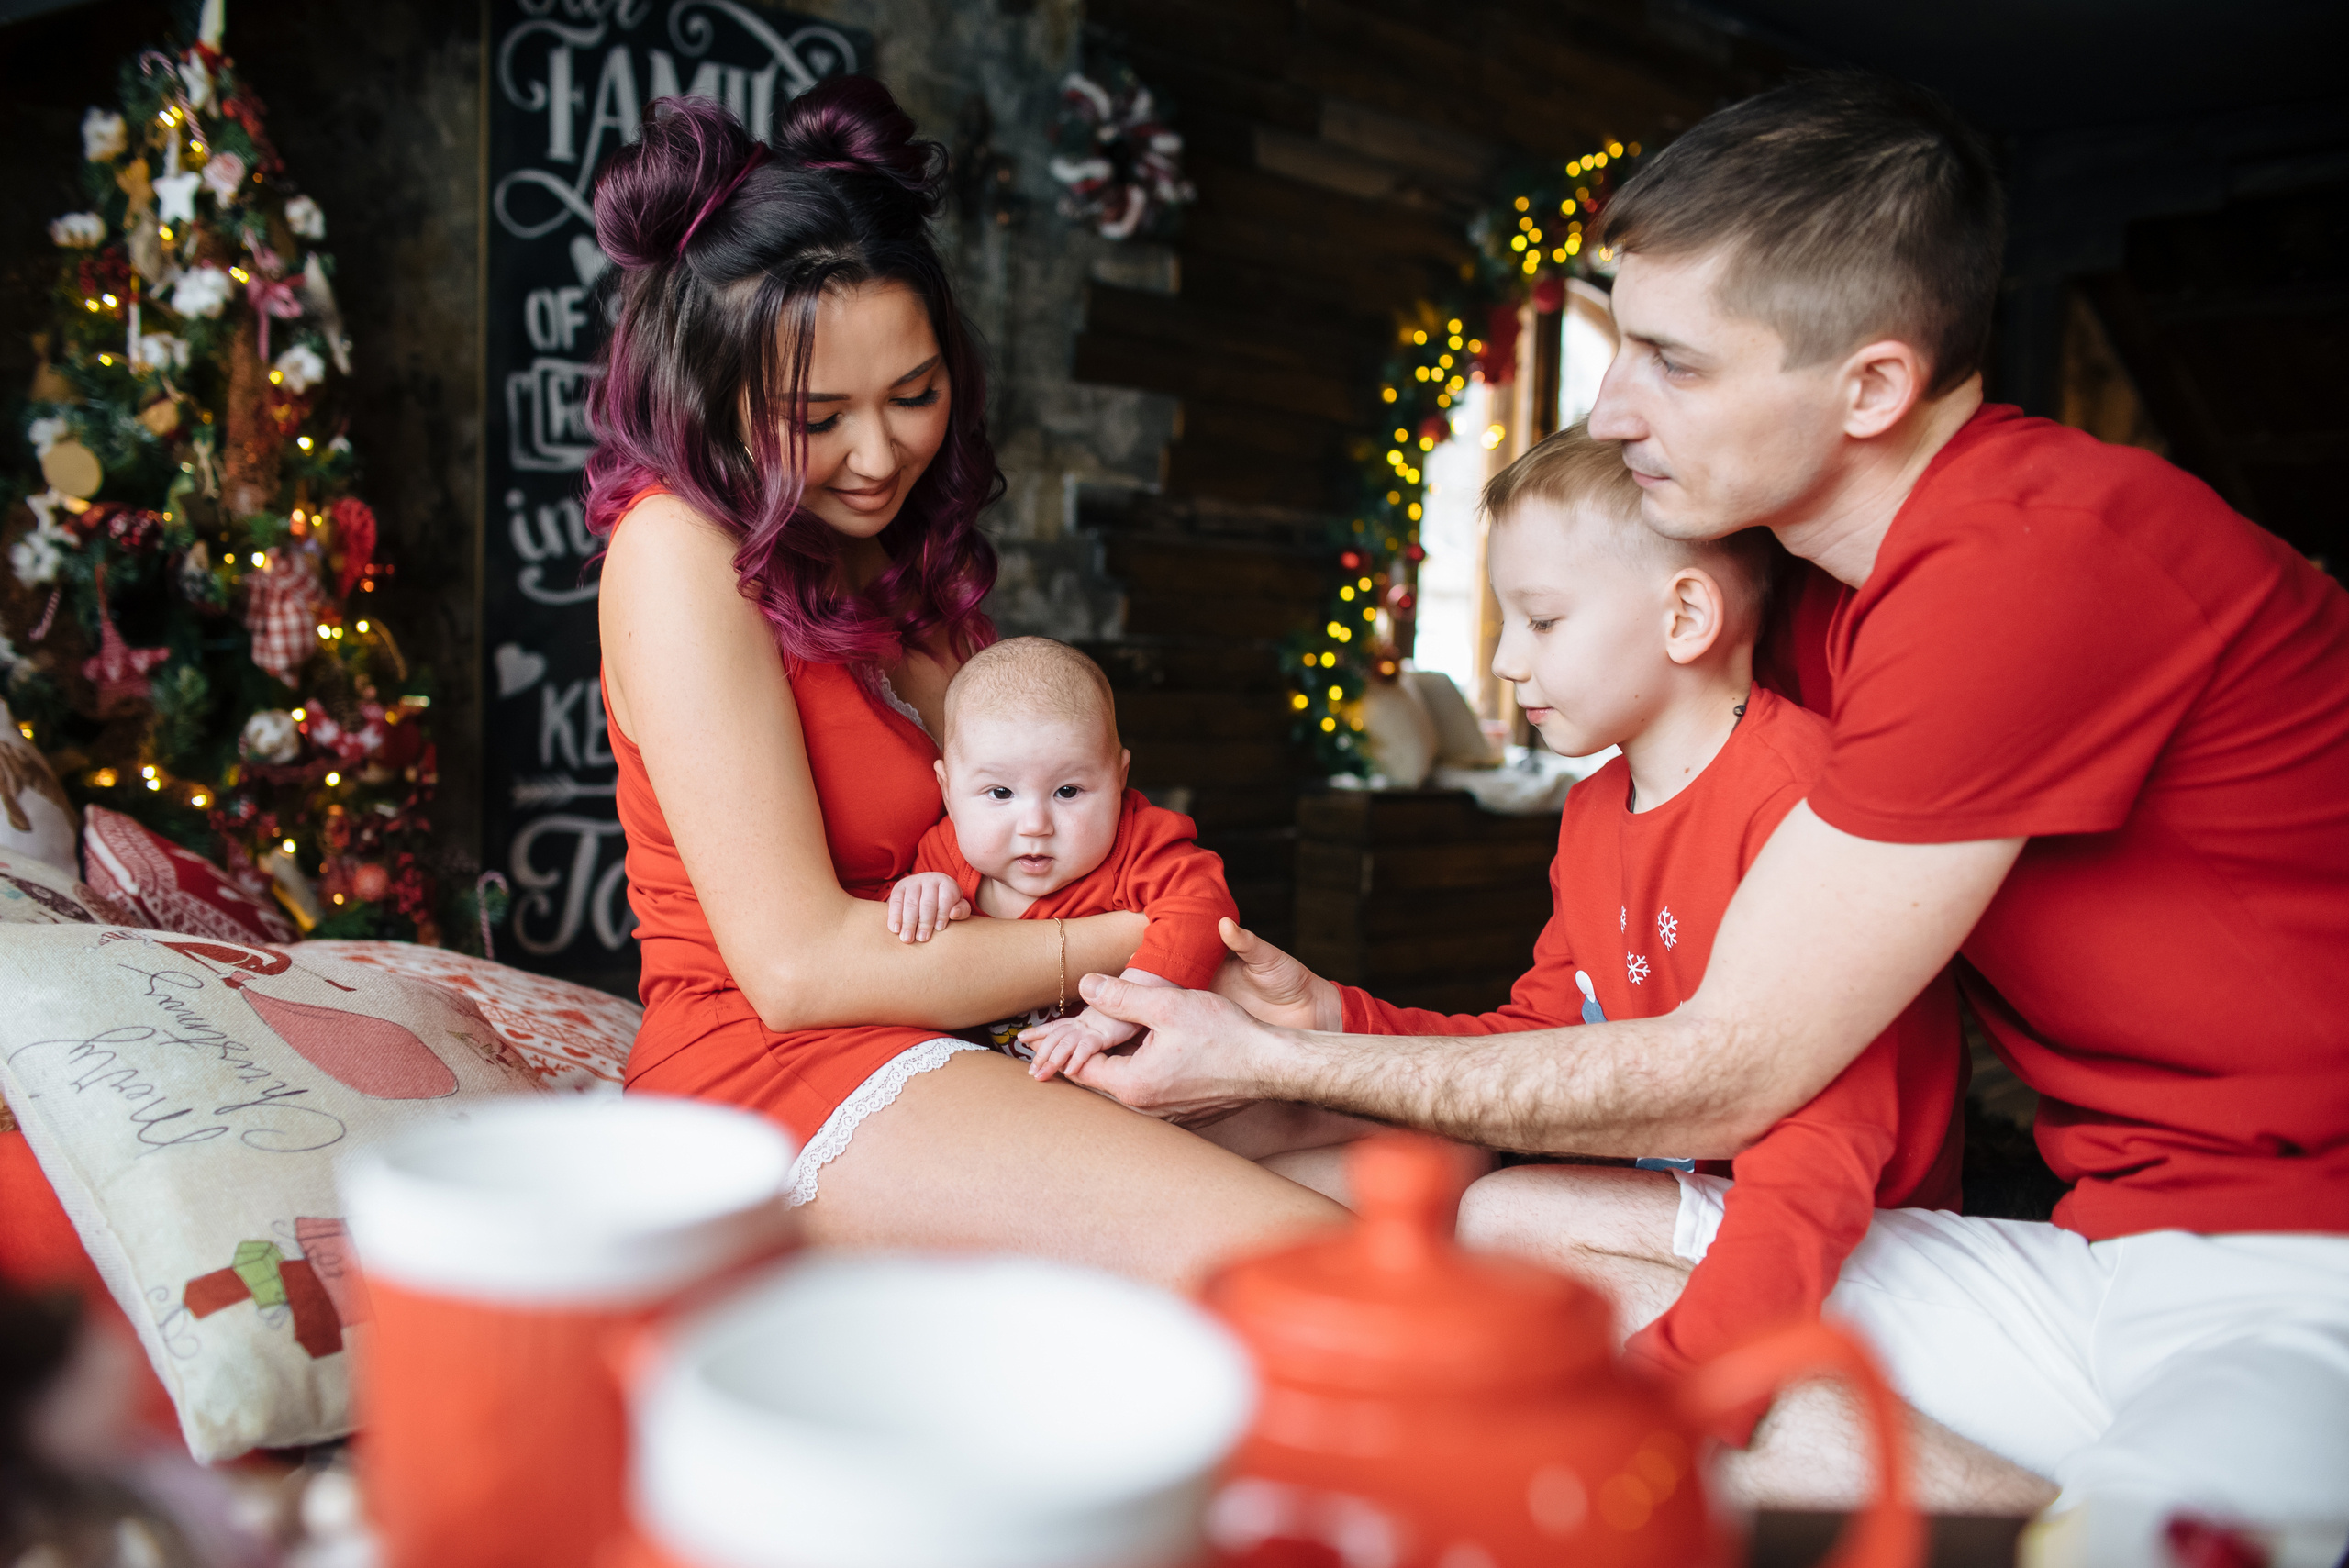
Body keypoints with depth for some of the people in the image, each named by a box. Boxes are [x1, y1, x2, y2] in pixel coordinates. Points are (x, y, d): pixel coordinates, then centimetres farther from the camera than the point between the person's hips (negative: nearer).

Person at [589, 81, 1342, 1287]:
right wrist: (1125, 947, -10)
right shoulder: (680, 548, -9)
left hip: (958, 1052, 8)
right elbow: (799, 962, -16)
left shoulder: (911, 551, 17)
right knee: (1289, 1258, -30)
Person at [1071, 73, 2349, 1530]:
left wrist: (1272, 1064, -10)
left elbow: (1728, 1073, -18)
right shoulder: (1843, 598, 8)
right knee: (1493, 1232, -5)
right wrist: (1340, 1022, 1)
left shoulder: (2045, 561, -22)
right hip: (2108, 1243, 9)